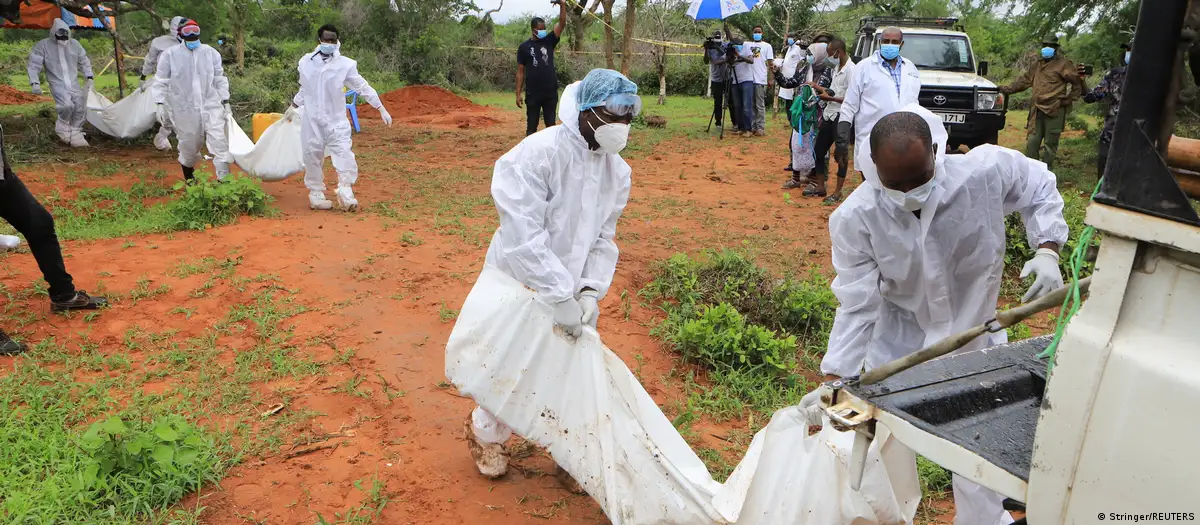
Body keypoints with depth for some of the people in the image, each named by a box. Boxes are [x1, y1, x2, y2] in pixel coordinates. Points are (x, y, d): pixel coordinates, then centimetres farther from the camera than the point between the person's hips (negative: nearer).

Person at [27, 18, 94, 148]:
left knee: (81, 107, -6)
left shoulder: (74, 44, 6)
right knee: (67, 105, -27)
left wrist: (89, 77, 13)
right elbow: (34, 65, -5)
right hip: (58, 84, -4)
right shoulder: (43, 46, -5)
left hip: (74, 83, 4)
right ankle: (63, 125, 2)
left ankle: (76, 134, 10)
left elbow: (84, 62, 20)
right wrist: (34, 82, -13)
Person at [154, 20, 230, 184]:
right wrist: (161, 105, -4)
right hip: (184, 109, -1)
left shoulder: (211, 53, 4)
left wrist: (225, 102, 6)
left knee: (220, 144, -11)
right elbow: (161, 82, 3)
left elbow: (220, 80, 10)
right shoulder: (170, 55, -2)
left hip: (211, 106, 1)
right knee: (189, 147, 10)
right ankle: (189, 179, 34)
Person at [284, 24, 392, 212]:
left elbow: (363, 87, -3)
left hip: (336, 120, -2)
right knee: (313, 157, 7)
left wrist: (382, 109, -7)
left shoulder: (345, 64, -5)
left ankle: (346, 193, -9)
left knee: (344, 154, -14)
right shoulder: (306, 62, 4)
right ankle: (316, 193, 18)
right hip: (312, 120, 2)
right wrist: (293, 107, 28)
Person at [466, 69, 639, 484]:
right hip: (521, 284, -5)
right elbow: (524, 236, -30)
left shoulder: (617, 171, -3)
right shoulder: (537, 154, -25)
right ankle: (486, 433, 39)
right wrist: (560, 296, -31)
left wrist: (590, 292, -14)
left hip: (572, 290, 6)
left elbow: (603, 238, 0)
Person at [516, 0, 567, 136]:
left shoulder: (549, 41, 6)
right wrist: (518, 93, -3)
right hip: (532, 93, -2)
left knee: (551, 124, 8)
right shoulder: (524, 47, 1)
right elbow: (520, 72, 1)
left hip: (551, 92, 2)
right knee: (531, 125, 5)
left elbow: (562, 24, -7)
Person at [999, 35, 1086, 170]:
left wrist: (1069, 99, -5)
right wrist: (1008, 89, 14)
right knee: (1032, 141, 3)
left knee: (1050, 143, 0)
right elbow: (1024, 80, 22)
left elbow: (1077, 82, -2)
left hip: (1055, 110, -6)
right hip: (1038, 110, 6)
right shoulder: (1037, 65, 17)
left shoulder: (1063, 64, -3)